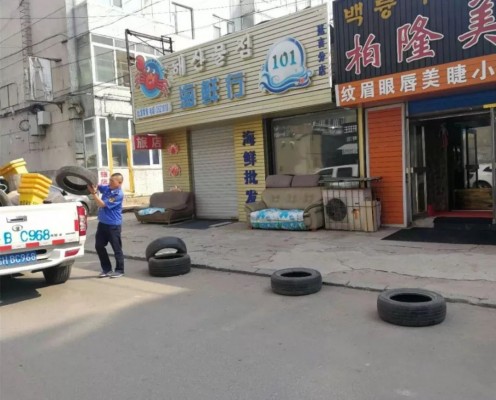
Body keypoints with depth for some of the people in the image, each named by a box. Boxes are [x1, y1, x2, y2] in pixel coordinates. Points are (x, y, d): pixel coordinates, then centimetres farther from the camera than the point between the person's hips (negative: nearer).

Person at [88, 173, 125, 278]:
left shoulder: (118, 194, -18)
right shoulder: (107, 188, 4)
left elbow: (102, 204, -19)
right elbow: (97, 186, 15)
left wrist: (94, 193, -18)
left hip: (114, 225, -8)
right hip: (102, 223, 8)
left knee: (116, 248, 2)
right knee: (99, 246, 12)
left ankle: (120, 270, 15)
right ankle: (106, 269, 24)